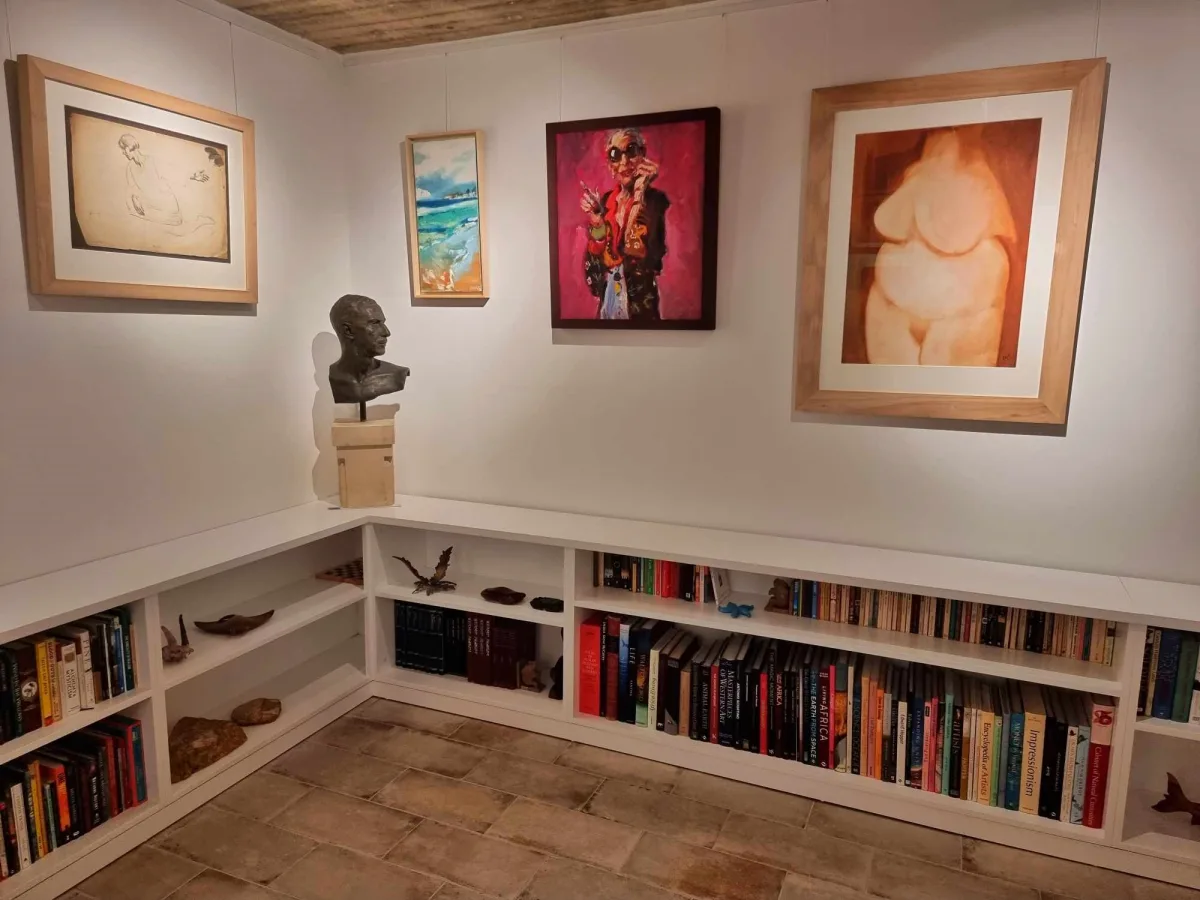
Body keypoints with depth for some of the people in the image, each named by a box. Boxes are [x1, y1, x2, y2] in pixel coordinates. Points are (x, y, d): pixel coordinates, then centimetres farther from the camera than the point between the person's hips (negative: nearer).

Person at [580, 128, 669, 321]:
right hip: (607, 296, 5)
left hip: (639, 301, -5)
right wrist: (595, 217, -15)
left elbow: (640, 252, -26)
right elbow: (596, 254, 0)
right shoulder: (606, 200, 5)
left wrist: (639, 193, -25)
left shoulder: (655, 199, -11)